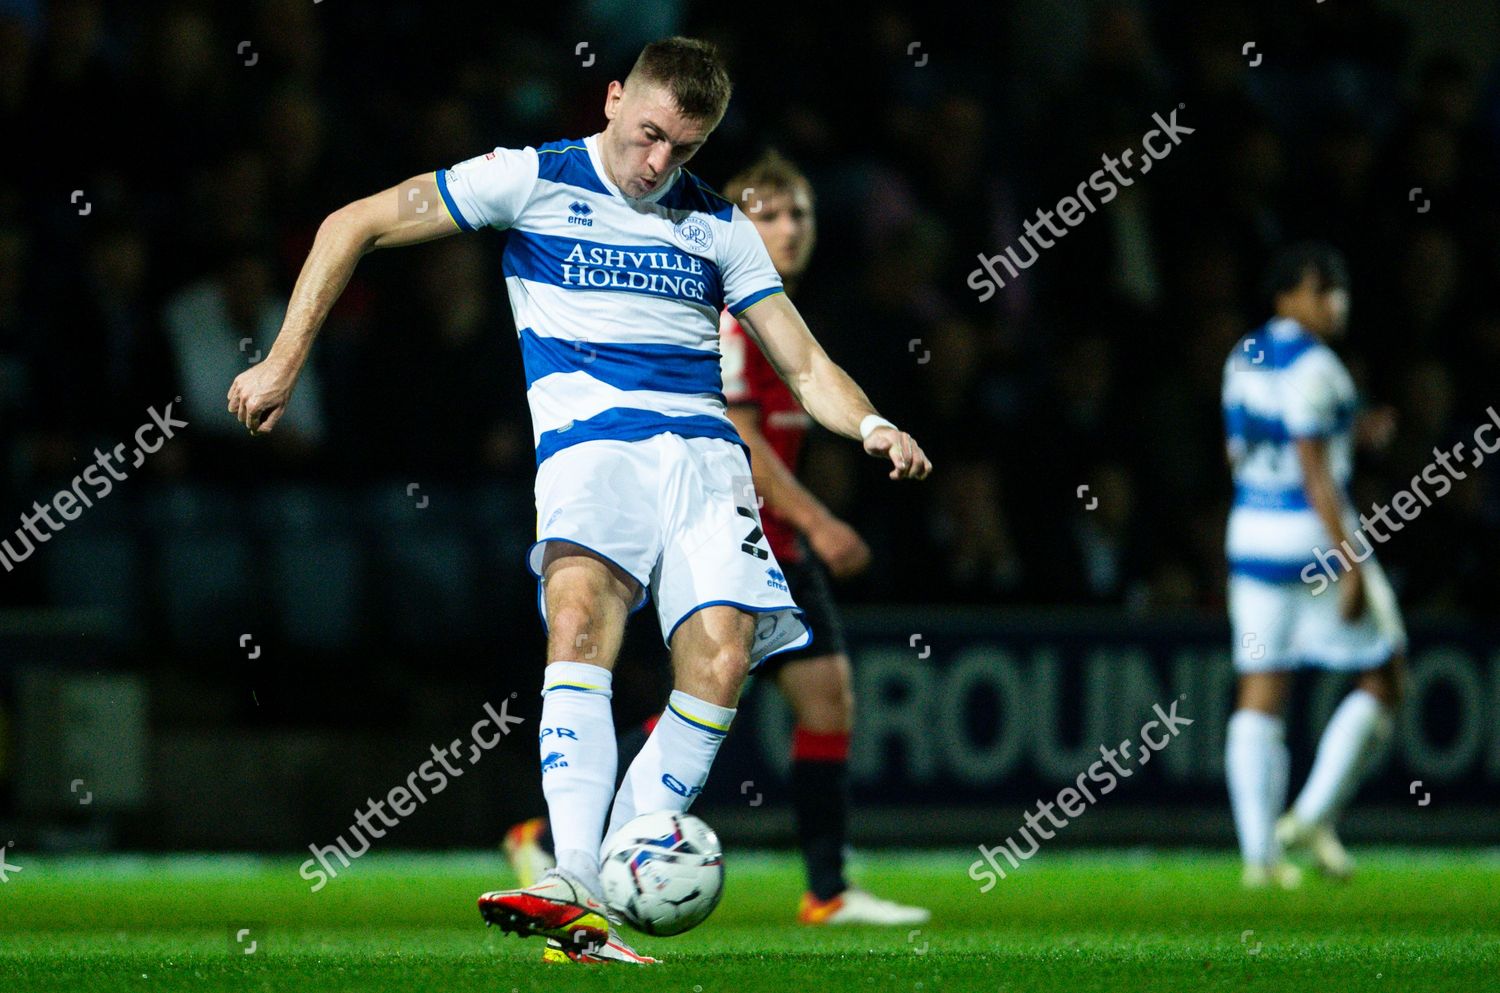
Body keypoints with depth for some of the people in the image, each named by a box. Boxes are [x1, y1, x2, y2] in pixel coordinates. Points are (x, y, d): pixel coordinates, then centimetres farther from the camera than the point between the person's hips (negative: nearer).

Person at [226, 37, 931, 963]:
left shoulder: (719, 225, 20)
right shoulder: (533, 180, 10)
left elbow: (806, 364, 17)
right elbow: (353, 226, 12)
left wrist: (871, 424, -5)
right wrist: (284, 363, 6)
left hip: (703, 444, 3)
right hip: (587, 438, -3)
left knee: (722, 660, -20)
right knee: (579, 607, -33)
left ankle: (597, 913, -14)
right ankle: (575, 886, -44)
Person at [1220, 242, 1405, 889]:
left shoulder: (1244, 358, 10)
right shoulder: (1312, 368, -15)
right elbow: (1315, 472, -20)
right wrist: (1351, 564, -19)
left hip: (1250, 531, 8)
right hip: (1312, 536, -8)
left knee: (1260, 696, 6)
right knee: (1381, 680, 6)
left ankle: (1259, 852, 3)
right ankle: (1314, 814, -2)